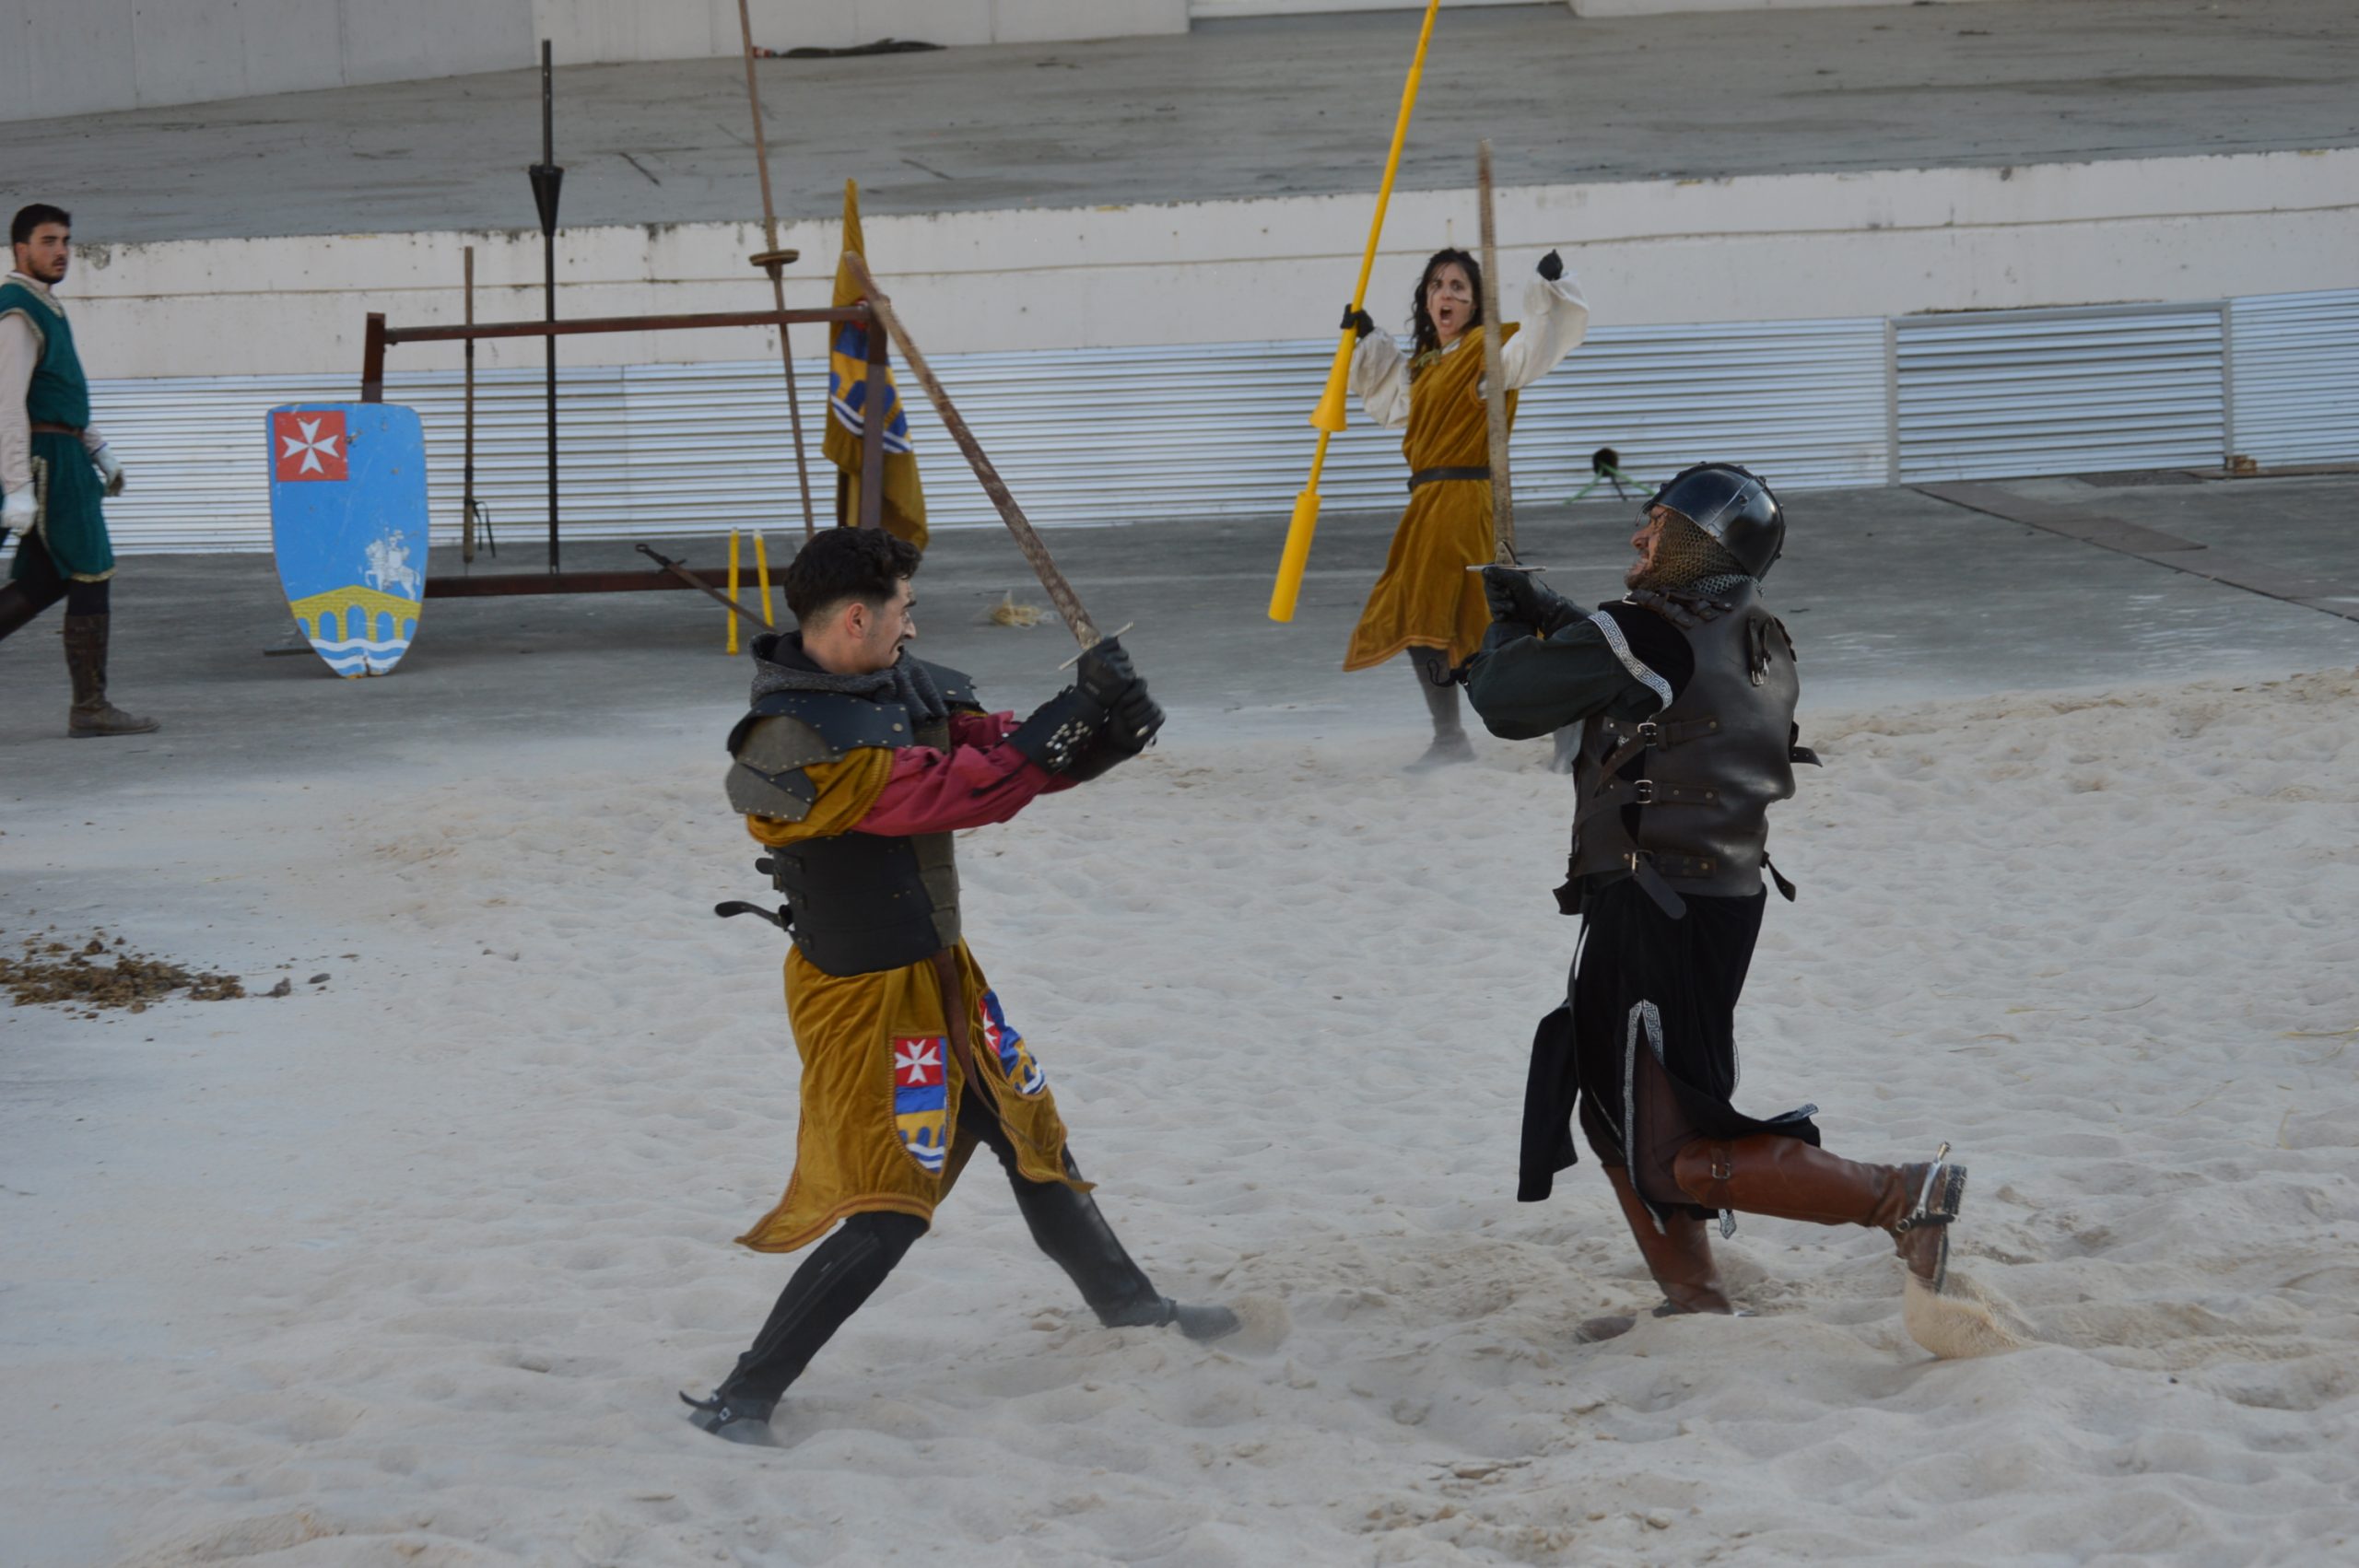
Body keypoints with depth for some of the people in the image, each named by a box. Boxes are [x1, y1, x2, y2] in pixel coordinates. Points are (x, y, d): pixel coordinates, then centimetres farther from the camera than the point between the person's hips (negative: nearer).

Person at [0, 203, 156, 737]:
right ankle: (90, 707, -2)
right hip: (45, 463, -10)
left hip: (61, 459, 10)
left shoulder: (44, 308, 18)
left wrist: (99, 452, 23)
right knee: (90, 577, -6)